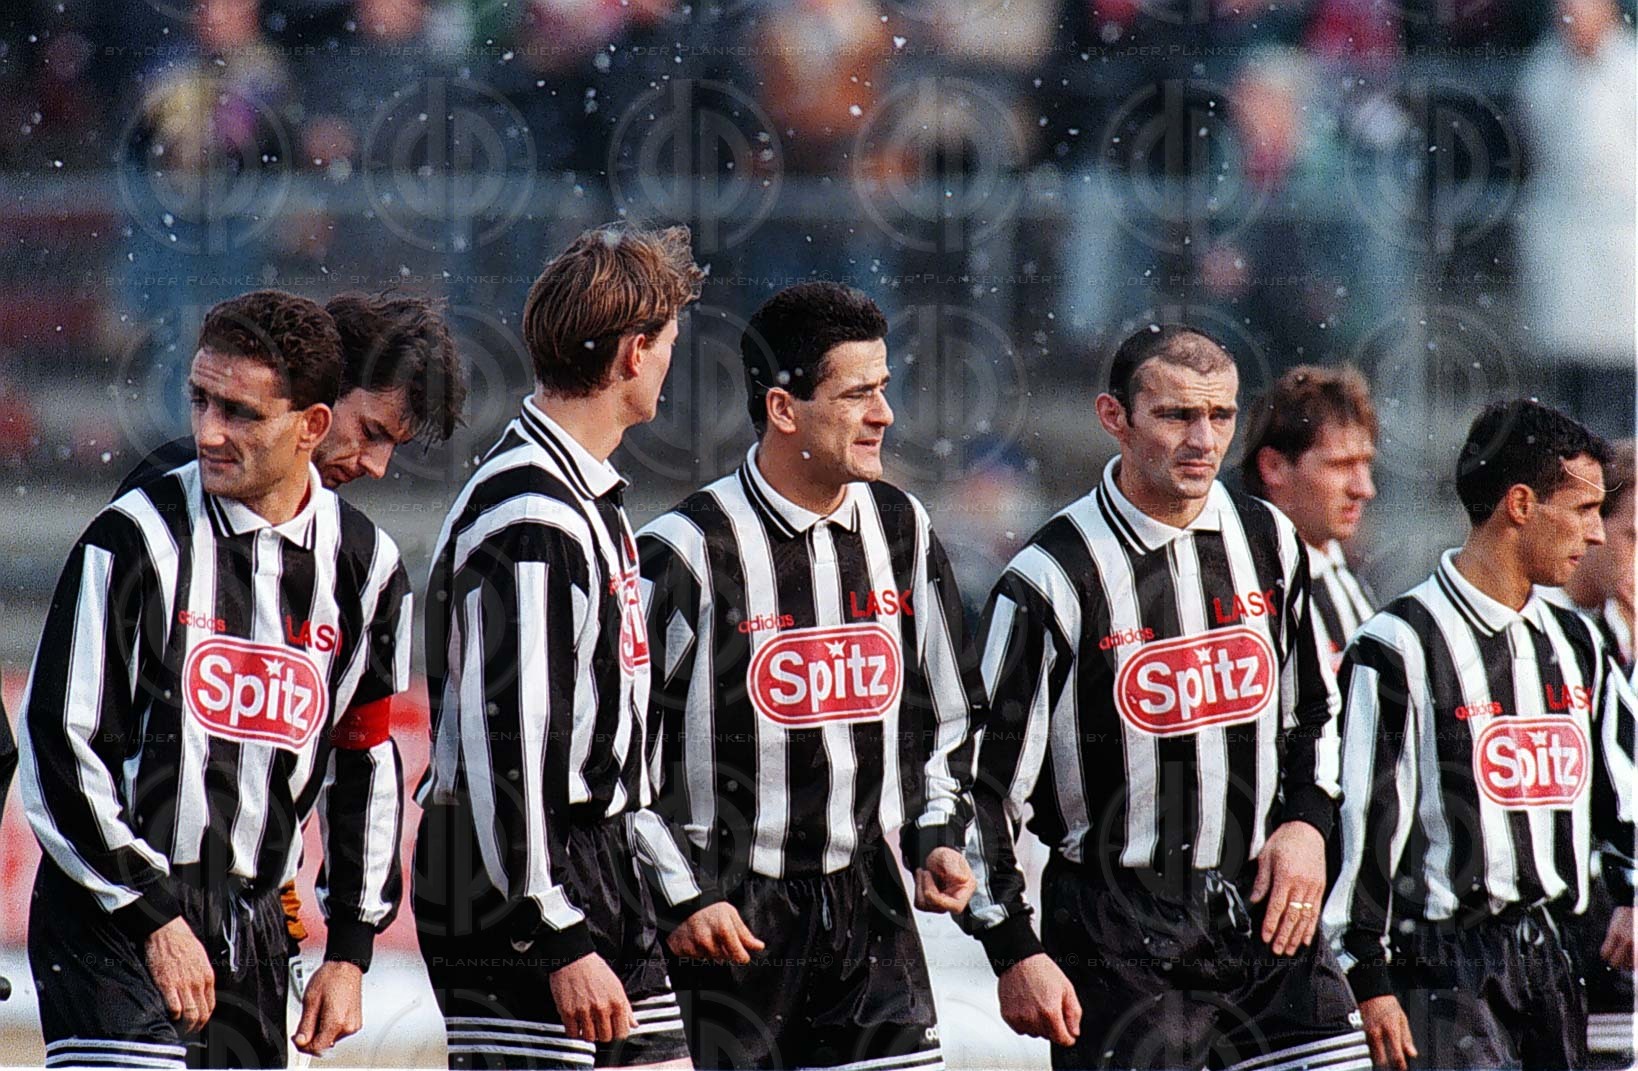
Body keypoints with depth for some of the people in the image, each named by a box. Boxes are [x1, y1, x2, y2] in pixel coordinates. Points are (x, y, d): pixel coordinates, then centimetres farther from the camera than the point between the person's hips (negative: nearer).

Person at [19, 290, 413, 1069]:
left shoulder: (363, 565, 7)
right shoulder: (138, 540, -8)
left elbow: (364, 764, 18)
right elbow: (56, 747, -8)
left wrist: (349, 950, 14)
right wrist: (154, 918, -12)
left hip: (251, 932, 6)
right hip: (115, 920, -6)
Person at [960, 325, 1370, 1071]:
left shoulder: (1268, 542, 7)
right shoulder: (1051, 581, -10)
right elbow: (982, 780, -7)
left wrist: (1306, 820, 5)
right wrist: (1013, 951, -9)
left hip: (1266, 915, 5)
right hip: (1119, 938, -5)